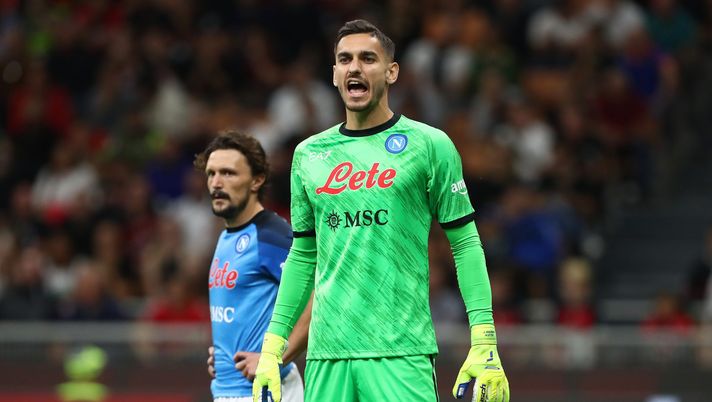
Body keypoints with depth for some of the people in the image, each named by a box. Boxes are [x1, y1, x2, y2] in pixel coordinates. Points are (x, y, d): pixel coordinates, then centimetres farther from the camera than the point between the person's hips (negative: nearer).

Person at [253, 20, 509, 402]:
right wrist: (272, 347, 13)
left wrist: (484, 345, -7)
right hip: (326, 354, 4)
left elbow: (465, 244, 1)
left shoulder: (429, 145, 2)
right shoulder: (308, 154, 14)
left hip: (401, 355, -4)